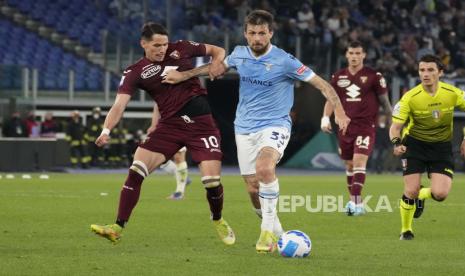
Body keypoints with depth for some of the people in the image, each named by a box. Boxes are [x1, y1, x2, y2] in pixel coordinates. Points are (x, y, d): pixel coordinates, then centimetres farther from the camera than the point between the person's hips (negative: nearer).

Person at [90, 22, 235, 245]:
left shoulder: (180, 49, 2)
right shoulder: (135, 73, -1)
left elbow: (216, 50, 16)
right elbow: (119, 105, -12)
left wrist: (217, 63, -8)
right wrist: (106, 130, -30)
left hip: (201, 124, -1)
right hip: (170, 125, 1)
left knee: (212, 180, -11)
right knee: (136, 171, -14)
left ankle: (218, 221, 21)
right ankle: (118, 228, -9)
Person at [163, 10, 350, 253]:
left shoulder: (283, 61, -14)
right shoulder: (239, 55, 1)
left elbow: (321, 84, -12)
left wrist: (339, 112, -24)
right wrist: (184, 75, 22)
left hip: (274, 125, -5)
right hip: (245, 128, 5)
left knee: (264, 167, -33)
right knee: (253, 188, 4)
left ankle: (268, 229, -23)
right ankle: (276, 233, 26)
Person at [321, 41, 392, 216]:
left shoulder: (373, 76, -2)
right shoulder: (338, 77, 8)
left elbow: (384, 101, 4)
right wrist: (325, 118, -3)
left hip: (366, 127, -4)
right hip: (345, 127, 4)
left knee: (359, 161, -18)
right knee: (349, 165, 11)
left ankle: (356, 203, -23)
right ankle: (355, 200, 25)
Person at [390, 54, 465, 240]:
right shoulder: (410, 98, -17)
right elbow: (395, 126, -14)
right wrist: (396, 143, -35)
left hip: (442, 146, 1)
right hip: (415, 144, -1)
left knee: (440, 194, -14)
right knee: (411, 192, -11)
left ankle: (420, 195, 24)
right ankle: (406, 230, 16)